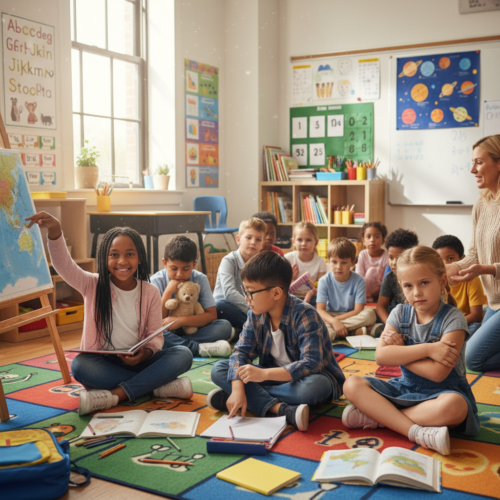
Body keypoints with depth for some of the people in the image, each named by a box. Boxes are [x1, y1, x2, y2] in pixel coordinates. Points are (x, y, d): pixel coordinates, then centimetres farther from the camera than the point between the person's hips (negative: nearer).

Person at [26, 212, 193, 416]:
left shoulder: (150, 292, 0)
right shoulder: (93, 286, -3)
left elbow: (155, 335, 1)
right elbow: (63, 265, -19)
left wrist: (146, 352, -23)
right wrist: (54, 231, -38)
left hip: (136, 361, 1)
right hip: (103, 363, -1)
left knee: (183, 354, -23)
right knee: (79, 365, -35)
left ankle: (116, 394, -31)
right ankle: (159, 385, -29)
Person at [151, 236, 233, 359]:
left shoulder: (200, 279, -4)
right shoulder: (156, 281, -8)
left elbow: (212, 315, -11)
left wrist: (181, 320, -24)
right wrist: (168, 292, -20)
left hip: (192, 329, 1)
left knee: (225, 326, -24)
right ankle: (199, 348, -34)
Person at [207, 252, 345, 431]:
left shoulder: (304, 315, -25)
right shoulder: (255, 315, -6)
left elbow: (311, 364, -34)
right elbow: (241, 351, -9)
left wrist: (264, 374, -44)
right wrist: (237, 389, -28)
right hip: (275, 374, 6)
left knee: (315, 386, -41)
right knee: (219, 369, -12)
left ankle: (250, 398, -22)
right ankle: (282, 409, -30)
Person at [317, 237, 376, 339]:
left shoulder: (359, 281, -8)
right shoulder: (324, 281, -7)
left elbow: (358, 311, -13)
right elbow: (320, 310, -15)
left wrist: (337, 319, -22)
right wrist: (334, 321, -35)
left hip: (352, 317, 0)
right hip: (330, 316, 0)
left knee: (370, 314, -30)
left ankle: (331, 332, -29)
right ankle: (355, 332, -34)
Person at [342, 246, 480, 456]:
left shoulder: (452, 318, -13)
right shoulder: (400, 313, 1)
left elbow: (437, 373, -22)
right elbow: (381, 355, -14)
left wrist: (400, 351, -13)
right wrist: (427, 349, -22)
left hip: (441, 392, -4)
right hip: (406, 388, 5)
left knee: (454, 406, -40)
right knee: (352, 385, -15)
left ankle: (377, 416, -22)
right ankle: (417, 432, -28)